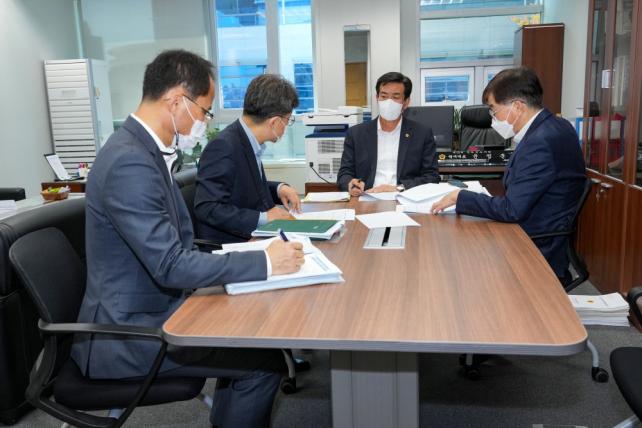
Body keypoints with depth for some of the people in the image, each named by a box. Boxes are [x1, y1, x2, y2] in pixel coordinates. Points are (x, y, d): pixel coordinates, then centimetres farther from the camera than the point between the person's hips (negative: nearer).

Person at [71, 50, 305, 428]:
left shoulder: (144, 149, 5)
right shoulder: (130, 162, -25)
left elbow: (174, 246, 8)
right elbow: (170, 266, -26)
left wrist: (252, 256, -1)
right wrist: (264, 263, -21)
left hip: (148, 309, 9)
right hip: (127, 332, -9)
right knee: (263, 360, -9)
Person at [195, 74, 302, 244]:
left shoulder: (249, 142, 6)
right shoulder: (223, 147, -18)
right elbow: (207, 208, -22)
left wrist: (278, 188, 5)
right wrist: (263, 218, -21)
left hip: (252, 240, 8)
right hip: (227, 246, -8)